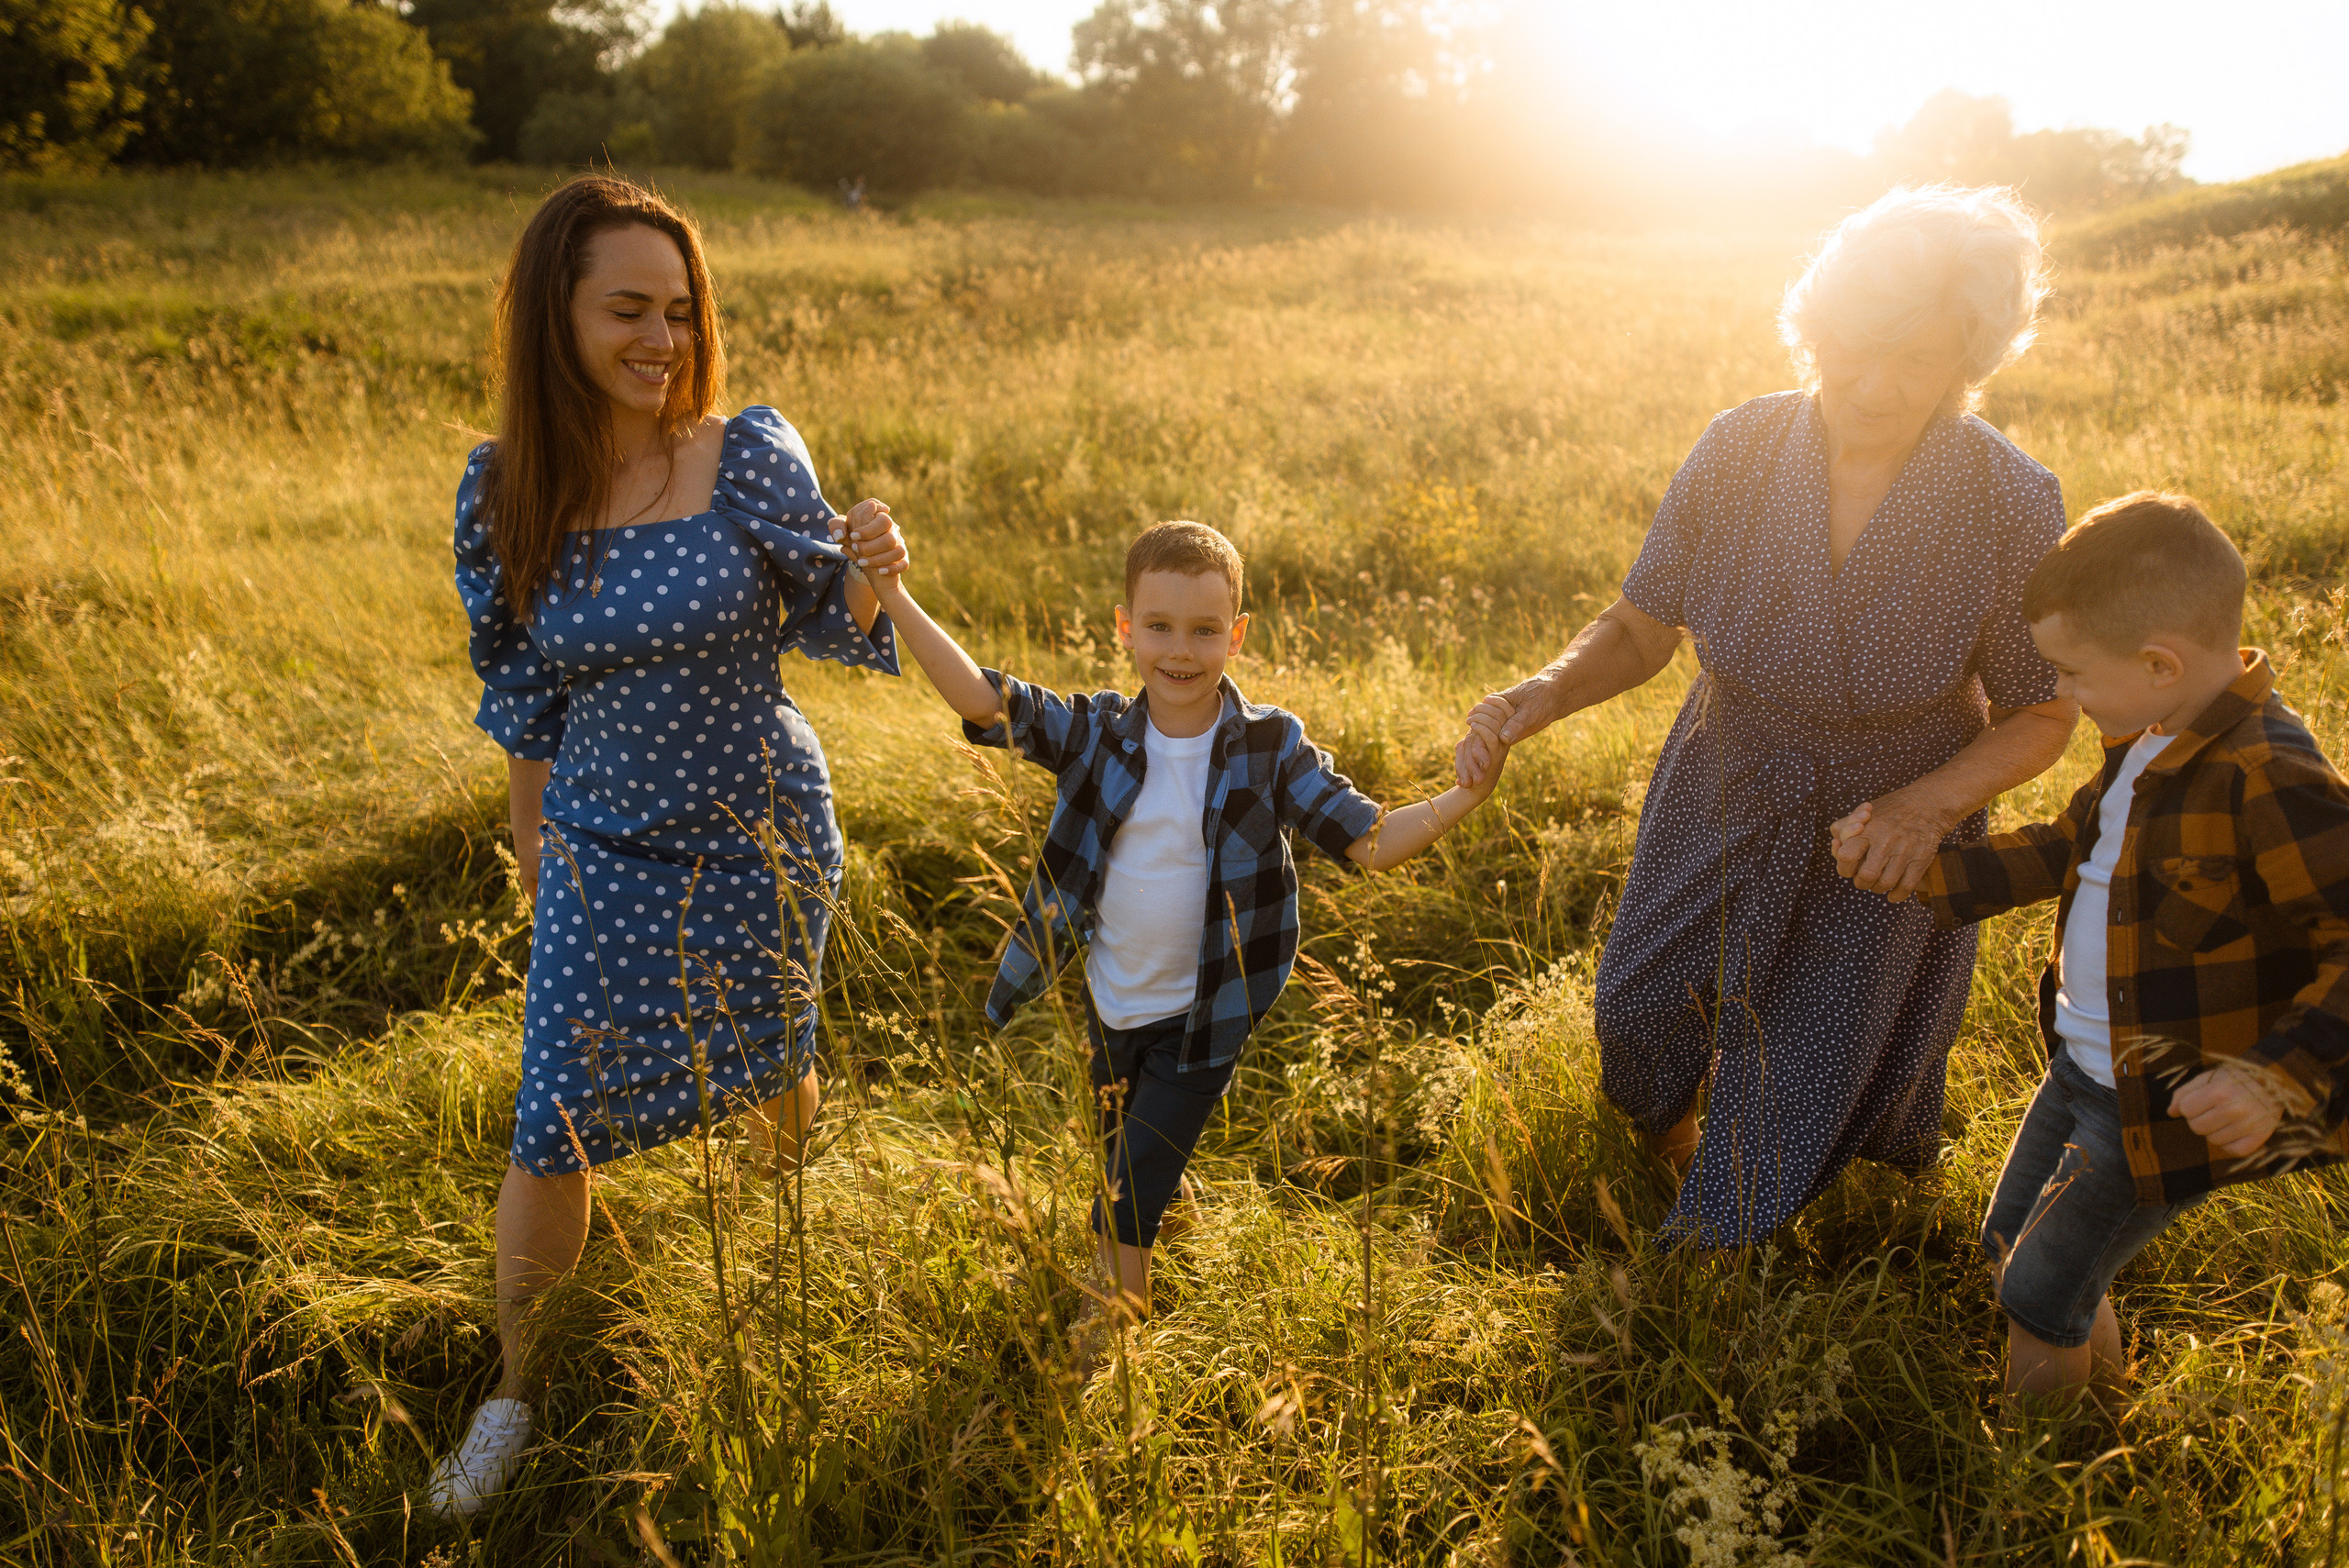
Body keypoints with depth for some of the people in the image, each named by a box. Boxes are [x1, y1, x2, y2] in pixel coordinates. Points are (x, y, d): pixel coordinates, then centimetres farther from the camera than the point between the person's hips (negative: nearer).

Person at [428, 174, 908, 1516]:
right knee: (555, 1127, 4)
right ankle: (515, 1393, 27)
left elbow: (825, 629, -4)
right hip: (604, 845, 1)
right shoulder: (505, 489, -9)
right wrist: (531, 827, 13)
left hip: (760, 833, -1)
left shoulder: (751, 457, -16)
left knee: (767, 1065, 19)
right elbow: (522, 686, 3)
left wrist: (868, 572, -26)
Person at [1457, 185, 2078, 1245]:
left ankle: (1710, 1234, 49)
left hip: (1885, 838, -2)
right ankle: (1666, 1130, 58)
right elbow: (1642, 628, -11)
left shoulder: (2010, 505, -26)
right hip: (1724, 800, 2)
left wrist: (1931, 804, -30)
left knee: (1803, 1067, 16)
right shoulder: (1738, 453, -22)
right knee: (1638, 1003, 20)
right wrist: (1546, 692, -31)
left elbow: (2041, 716, -12)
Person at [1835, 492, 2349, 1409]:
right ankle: (2102, 1377, 52)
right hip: (2081, 1066, 8)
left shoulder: (2269, 785, -29)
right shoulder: (2152, 742, 0)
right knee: (2008, 1246, 24)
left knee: (2039, 1297, 8)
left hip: (2167, 1112, -8)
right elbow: (2068, 849, 12)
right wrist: (1913, 869, 6)